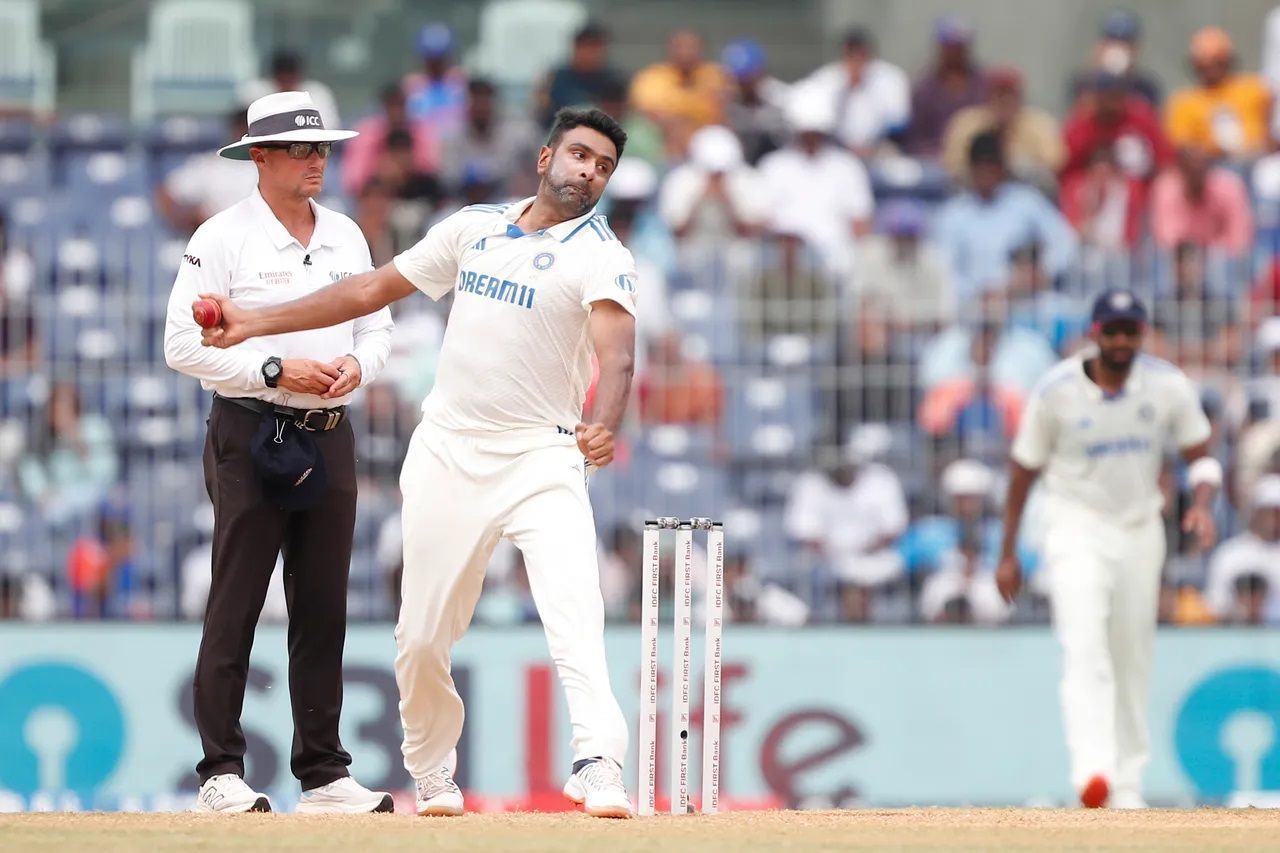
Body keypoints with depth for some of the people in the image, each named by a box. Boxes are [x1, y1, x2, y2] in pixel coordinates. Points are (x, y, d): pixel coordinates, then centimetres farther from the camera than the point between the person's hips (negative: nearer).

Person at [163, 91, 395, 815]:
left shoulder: (347, 237, 13)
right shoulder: (223, 239, -6)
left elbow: (378, 330, 18)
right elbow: (185, 344, -11)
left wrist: (356, 364, -5)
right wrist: (276, 369, -18)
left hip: (330, 439, 6)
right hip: (252, 436, -6)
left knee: (324, 609, 7)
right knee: (234, 609, -5)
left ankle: (324, 774, 11)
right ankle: (222, 774, -3)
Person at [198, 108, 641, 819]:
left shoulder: (601, 257, -5)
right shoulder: (475, 227, 9)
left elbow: (617, 348, -23)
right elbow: (375, 289, 16)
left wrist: (605, 426, -44)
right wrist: (257, 323, 14)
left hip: (541, 460, -4)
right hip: (449, 457, 4)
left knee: (575, 613, -24)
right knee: (423, 636, 7)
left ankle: (600, 768, -30)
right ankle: (433, 773, 26)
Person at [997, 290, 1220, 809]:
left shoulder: (1168, 387, -5)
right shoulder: (1057, 392, -11)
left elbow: (1200, 456, 4)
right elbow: (1023, 471, -1)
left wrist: (1202, 504, -19)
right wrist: (1008, 555, 1)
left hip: (1140, 531, 4)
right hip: (1076, 528, -4)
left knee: (1133, 662, 10)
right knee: (1085, 649, -22)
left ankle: (1127, 784, 21)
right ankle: (1092, 769, -37)